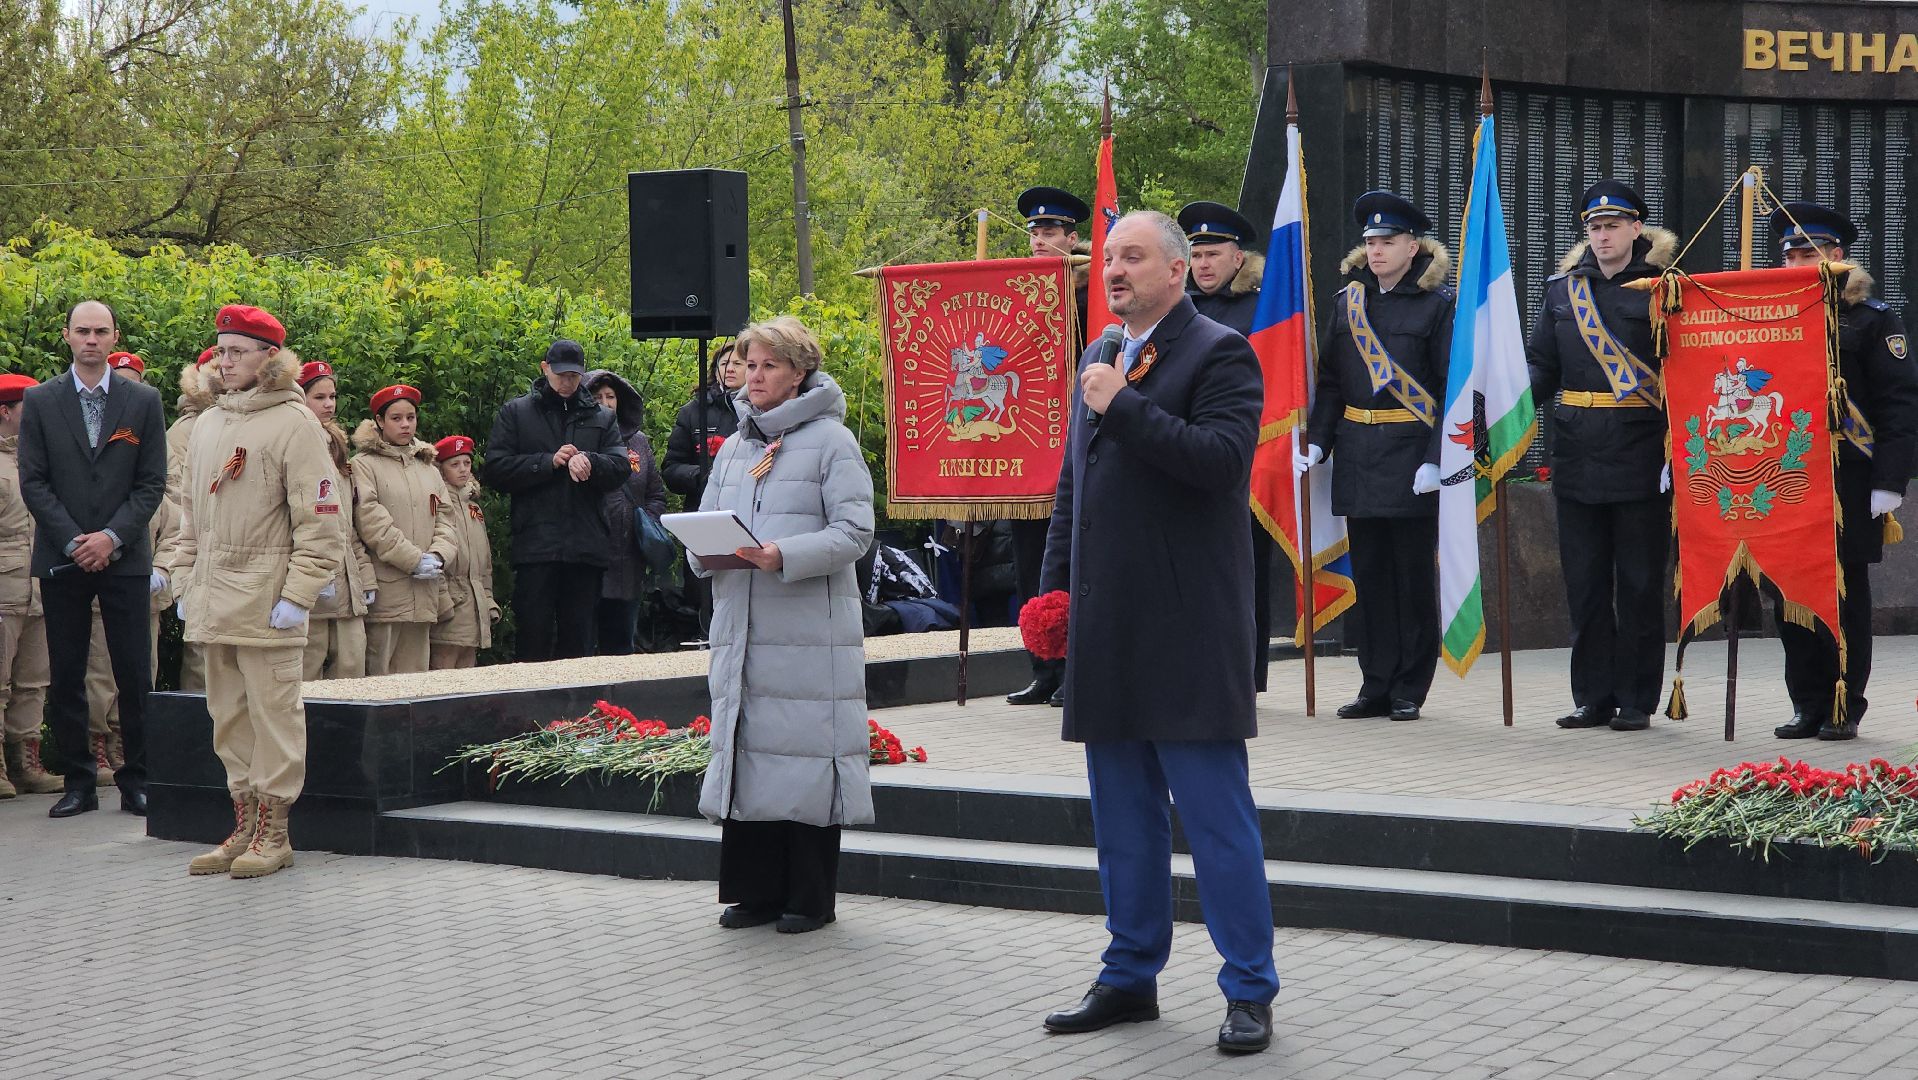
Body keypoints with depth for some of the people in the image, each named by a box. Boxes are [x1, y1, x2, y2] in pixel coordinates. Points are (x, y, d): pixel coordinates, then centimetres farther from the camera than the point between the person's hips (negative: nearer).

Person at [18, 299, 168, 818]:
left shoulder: (144, 400, 5)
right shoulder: (41, 401, 5)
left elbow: (153, 483, 2)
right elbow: (33, 481, 1)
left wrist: (112, 536, -10)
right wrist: (73, 541, -9)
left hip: (124, 557, 0)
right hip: (61, 558, 1)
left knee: (135, 676, -2)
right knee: (66, 678, 3)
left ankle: (136, 780, 5)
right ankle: (79, 782, 10)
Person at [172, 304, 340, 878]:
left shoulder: (294, 423, -7)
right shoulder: (207, 424, 15)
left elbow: (320, 521, -11)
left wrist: (298, 596, -15)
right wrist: (187, 582, 14)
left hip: (266, 603, -7)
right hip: (214, 602, 7)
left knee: (273, 715, -2)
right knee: (229, 717, 11)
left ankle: (273, 834, 5)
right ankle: (244, 828, 19)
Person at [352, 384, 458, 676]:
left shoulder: (429, 470, 20)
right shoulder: (364, 465, -1)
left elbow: (446, 520, 15)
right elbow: (371, 521, -11)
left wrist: (437, 557, -6)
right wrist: (415, 560, -14)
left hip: (423, 596, 6)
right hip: (385, 594, -6)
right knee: (378, 676, -7)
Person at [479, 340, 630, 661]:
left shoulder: (601, 418, 17)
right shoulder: (516, 412, 10)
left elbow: (621, 467, 3)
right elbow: (494, 471, 0)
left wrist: (588, 461, -18)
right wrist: (549, 462, -9)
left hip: (586, 548, 2)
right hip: (535, 546, -2)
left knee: (580, 643, 6)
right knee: (534, 640, -4)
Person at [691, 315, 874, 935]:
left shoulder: (831, 441, 0)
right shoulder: (733, 448, 20)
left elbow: (854, 531, -9)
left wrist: (786, 555, -22)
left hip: (810, 631, -6)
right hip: (740, 628, 6)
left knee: (805, 752, -5)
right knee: (745, 749, 5)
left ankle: (810, 897, 3)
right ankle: (756, 890, 14)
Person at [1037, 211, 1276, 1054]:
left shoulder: (1218, 354, -5)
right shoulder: (1099, 362, 18)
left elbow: (1222, 458, -21)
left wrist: (1124, 406, -20)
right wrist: (1056, 586, 15)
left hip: (1188, 629, -7)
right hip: (1106, 630, 8)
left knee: (1217, 816, -4)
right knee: (1123, 819, 14)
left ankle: (1249, 991, 2)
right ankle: (1130, 977, 23)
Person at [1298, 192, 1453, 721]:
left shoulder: (1439, 302, -4)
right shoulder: (1348, 300, 11)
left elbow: (1452, 387, -7)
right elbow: (1330, 380, 13)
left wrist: (1436, 458, -15)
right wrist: (1317, 442, 1)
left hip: (1412, 456, -5)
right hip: (1357, 455, 5)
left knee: (1414, 574, 2)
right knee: (1369, 573, 8)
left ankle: (1409, 690, 10)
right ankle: (1376, 685, 15)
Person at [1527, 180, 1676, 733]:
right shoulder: (1562, 288, 11)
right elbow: (1541, 365, 12)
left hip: (1640, 454, -4)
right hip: (1577, 456, 4)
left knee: (1639, 583, 2)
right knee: (1585, 582, 7)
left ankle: (1636, 701, 8)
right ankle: (1594, 698, 15)